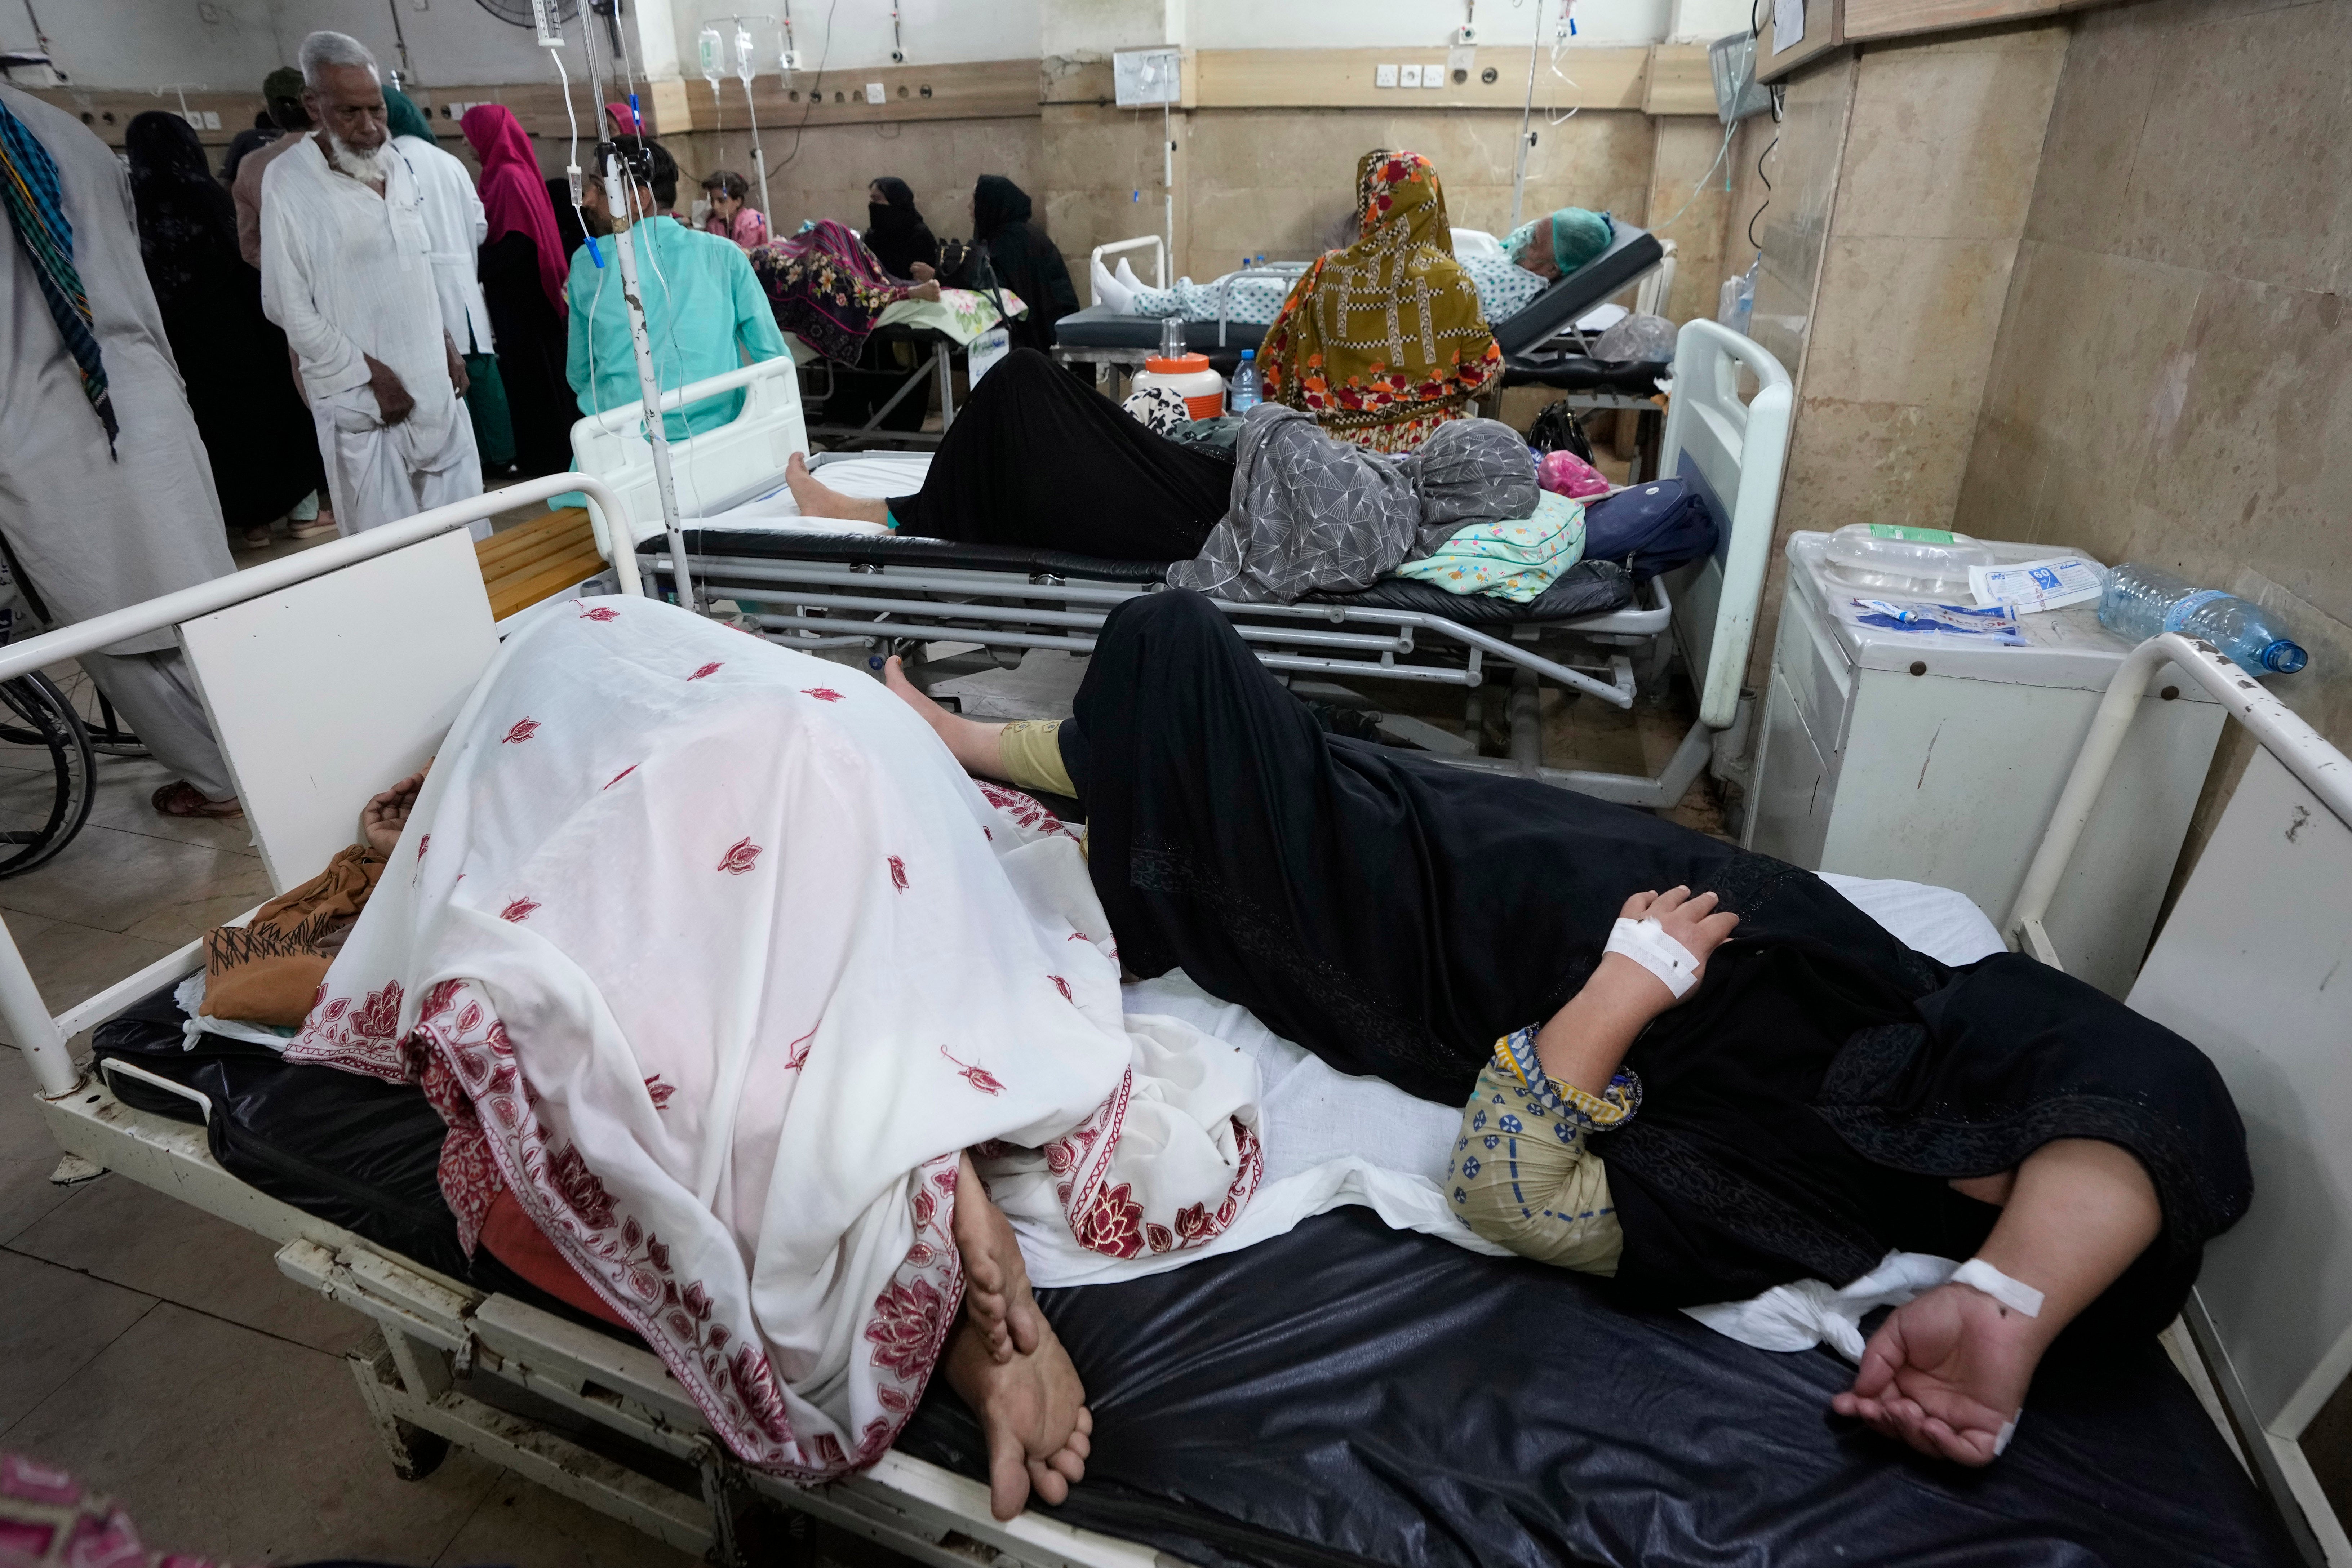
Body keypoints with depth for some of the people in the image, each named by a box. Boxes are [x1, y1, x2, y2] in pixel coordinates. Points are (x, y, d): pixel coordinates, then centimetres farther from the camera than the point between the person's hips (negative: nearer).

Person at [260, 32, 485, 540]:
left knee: (465, 526, 9)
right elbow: (287, 306, -7)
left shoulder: (398, 165, 10)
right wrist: (370, 374, -11)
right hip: (361, 397, -5)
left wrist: (447, 344, 12)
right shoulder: (289, 182, -7)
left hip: (432, 382, 5)